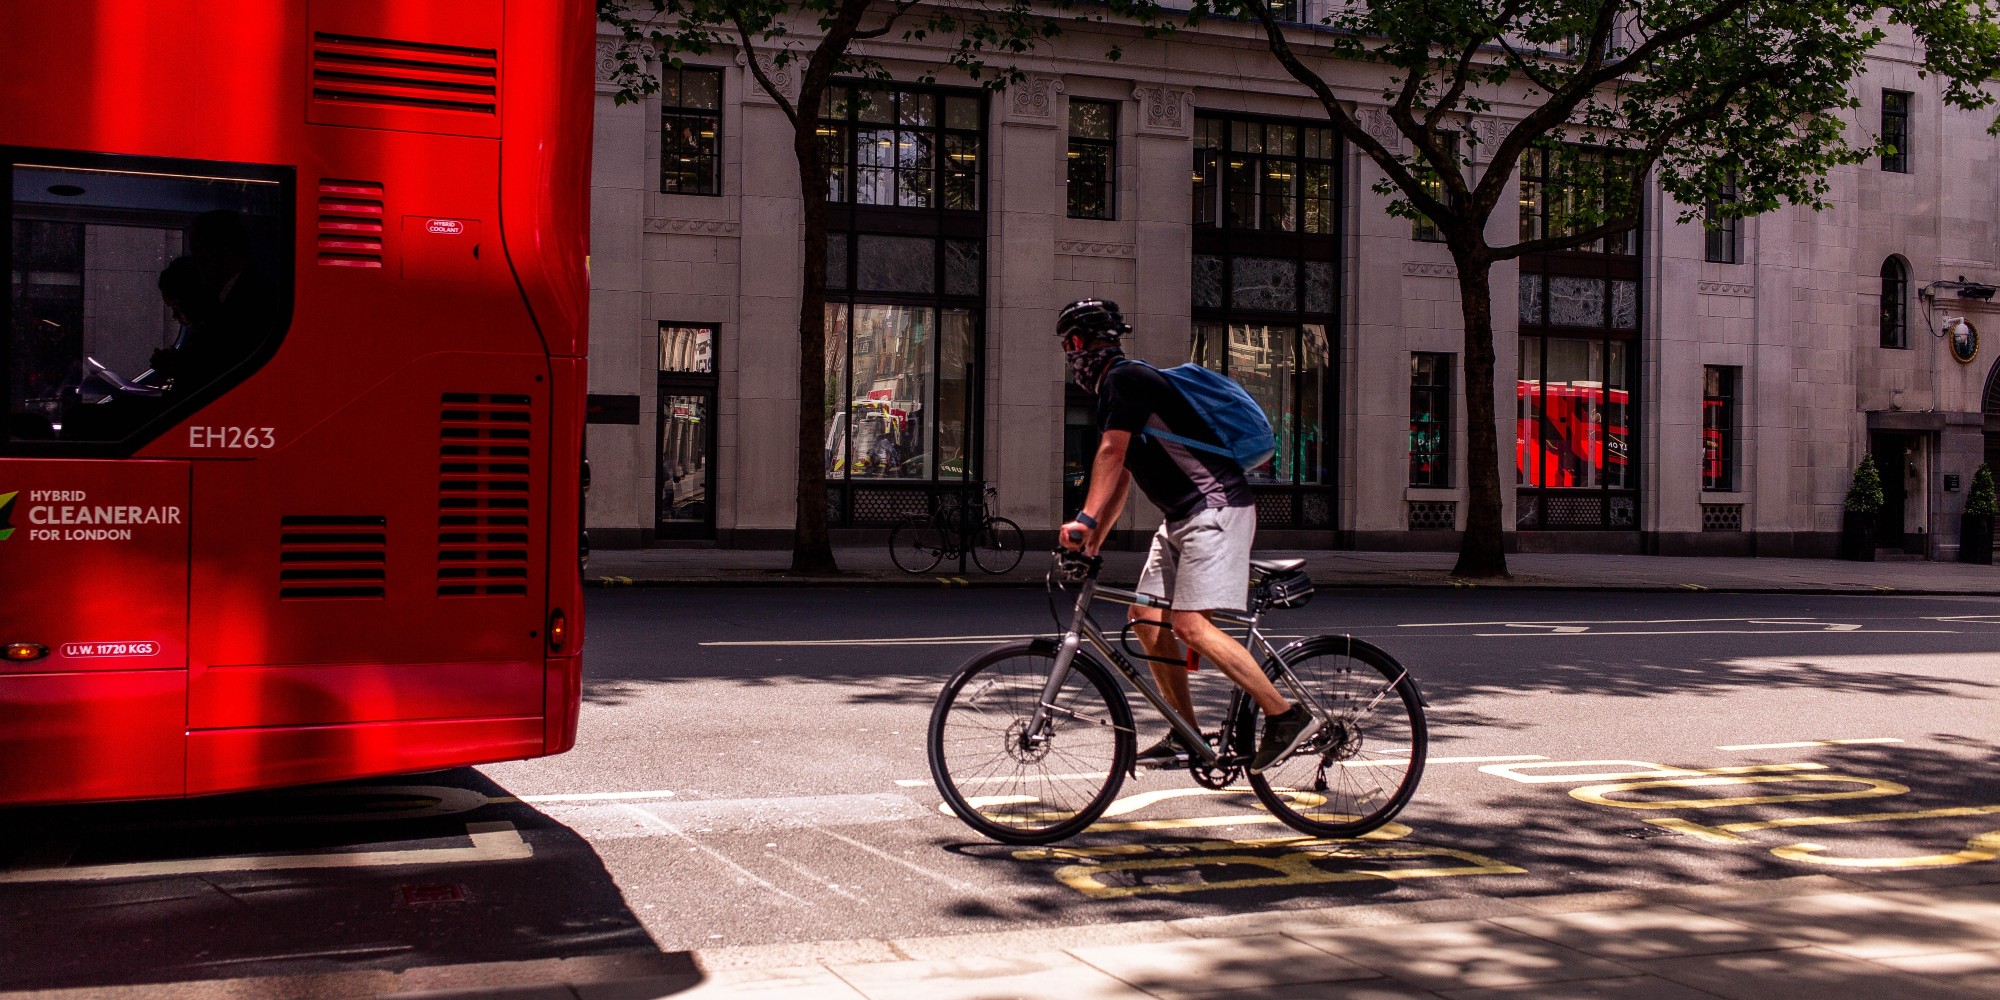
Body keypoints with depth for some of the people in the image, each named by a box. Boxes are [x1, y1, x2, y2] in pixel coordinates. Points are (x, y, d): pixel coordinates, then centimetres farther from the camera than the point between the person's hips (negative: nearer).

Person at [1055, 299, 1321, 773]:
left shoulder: (1124, 379, -10)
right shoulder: (1115, 389, 21)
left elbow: (1111, 454, -20)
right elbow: (1120, 477, 23)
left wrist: (1084, 519, -24)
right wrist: (1093, 541, 17)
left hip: (1216, 507, -11)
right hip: (1182, 516, 11)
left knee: (1190, 624, -18)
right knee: (1147, 618, 7)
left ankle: (1288, 716, -15)